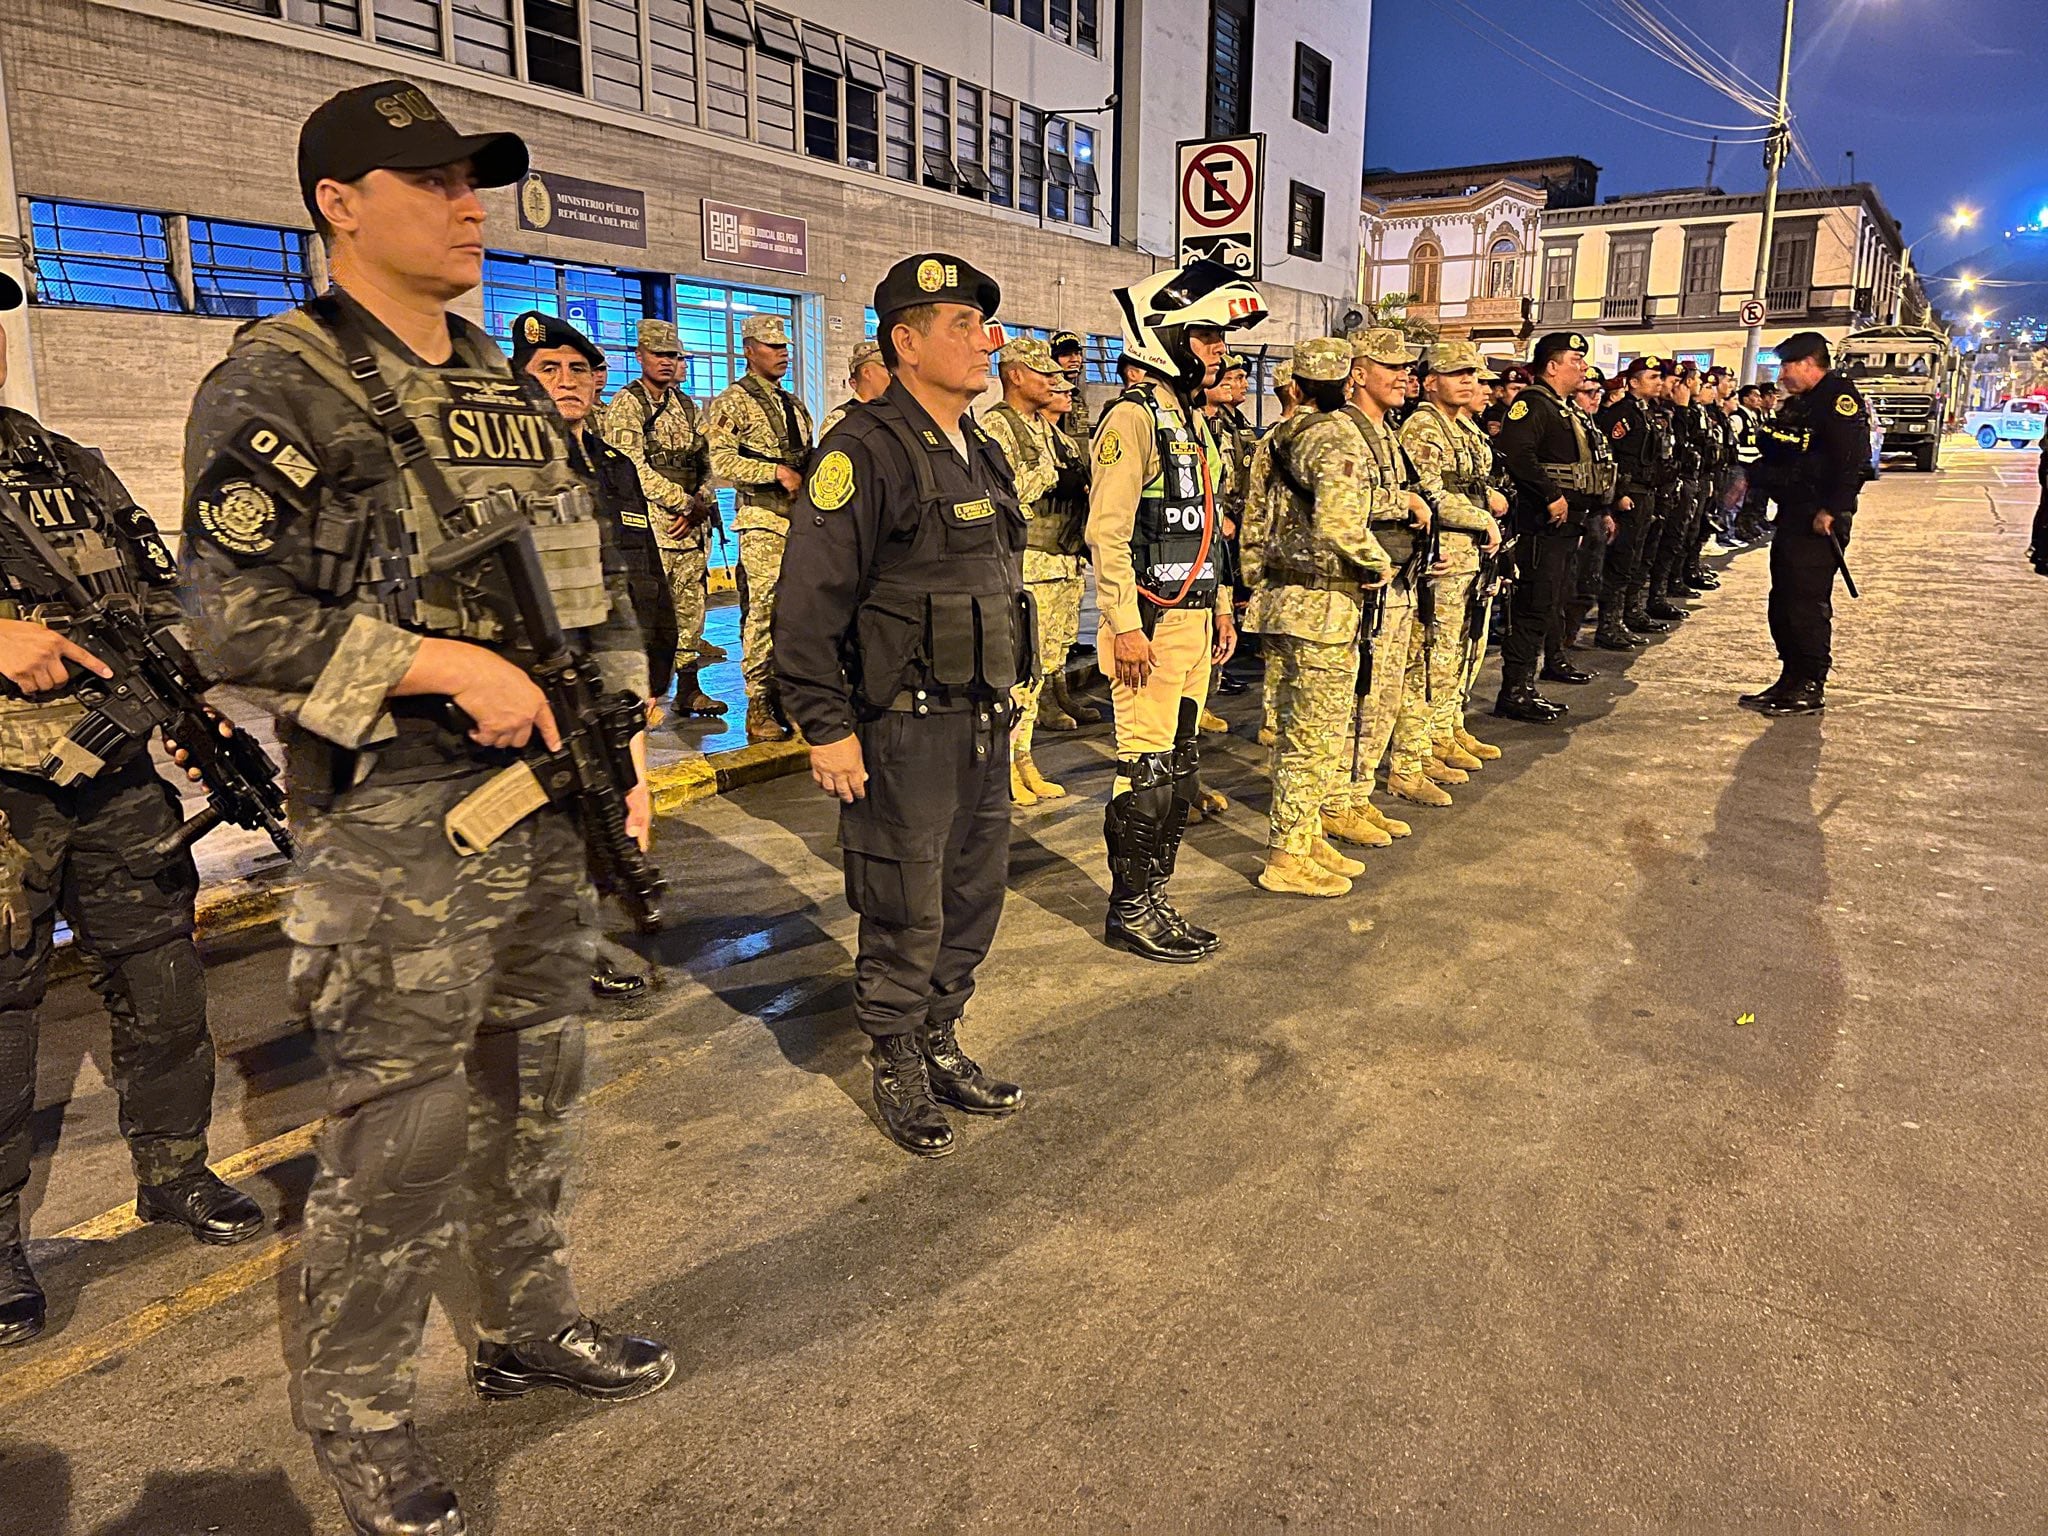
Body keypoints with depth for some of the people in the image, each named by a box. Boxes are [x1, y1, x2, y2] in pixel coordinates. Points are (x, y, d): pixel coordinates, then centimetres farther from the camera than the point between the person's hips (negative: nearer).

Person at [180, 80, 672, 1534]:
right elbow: (237, 619, -15)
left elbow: (598, 578, 17)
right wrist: (457, 666, -20)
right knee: (400, 1133, 2)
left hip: (549, 800, 7)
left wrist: (623, 744, 8)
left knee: (533, 1093, 18)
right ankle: (358, 1416, 23)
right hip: (397, 821, -7)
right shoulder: (278, 385, -8)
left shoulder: (512, 390, 14)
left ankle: (530, 1323, 37)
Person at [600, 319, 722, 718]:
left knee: (690, 606, 9)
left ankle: (689, 690, 16)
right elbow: (635, 470, -14)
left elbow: (705, 460, 15)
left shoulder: (686, 405, 16)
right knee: (651, 611, -6)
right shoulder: (625, 405, -4)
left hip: (691, 523, 6)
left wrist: (701, 501, -4)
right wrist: (685, 501, -15)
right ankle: (650, 695, 0)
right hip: (651, 524, -6)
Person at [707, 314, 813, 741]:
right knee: (763, 611, -8)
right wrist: (776, 471, -19)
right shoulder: (733, 401, -2)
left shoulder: (794, 405, 20)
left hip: (802, 520, 7)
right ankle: (758, 707, -3)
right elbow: (721, 460, -14)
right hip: (763, 521, -7)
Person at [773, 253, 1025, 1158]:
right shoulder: (865, 452, -13)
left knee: (974, 896, 15)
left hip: (983, 723, 8)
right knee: (906, 914, 4)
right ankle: (897, 1071, 23)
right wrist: (828, 729, -17)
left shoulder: (980, 454, 14)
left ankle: (940, 1047, 32)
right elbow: (810, 602, -16)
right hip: (903, 731, -8)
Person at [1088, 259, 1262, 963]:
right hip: (1150, 622, -9)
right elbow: (1107, 530, -18)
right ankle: (1130, 911, 8)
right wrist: (1126, 627, -21)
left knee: (1179, 766, 12)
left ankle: (1152, 898, 23)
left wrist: (1220, 608, 20)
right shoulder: (1134, 416, -12)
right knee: (1149, 769, -4)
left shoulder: (1193, 418, 17)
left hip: (1193, 619, 9)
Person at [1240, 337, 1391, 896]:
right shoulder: (1338, 439, -14)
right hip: (1324, 606, -8)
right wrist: (1381, 563, -10)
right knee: (1318, 736, 0)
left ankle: (1304, 838, 28)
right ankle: (1288, 857, 6)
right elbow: (1338, 525, -26)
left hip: (1276, 598, 8)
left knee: (1292, 730, 16)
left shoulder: (1273, 440, 10)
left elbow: (1253, 524, 13)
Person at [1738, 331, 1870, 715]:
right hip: (1792, 517, 10)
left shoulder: (1840, 397, -11)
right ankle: (1791, 681, 21)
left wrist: (1831, 510, -25)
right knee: (1783, 603, 13)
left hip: (1819, 522, -10)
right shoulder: (1798, 404, 20)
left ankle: (1811, 689, -2)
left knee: (1808, 604, -8)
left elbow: (1855, 461, -20)